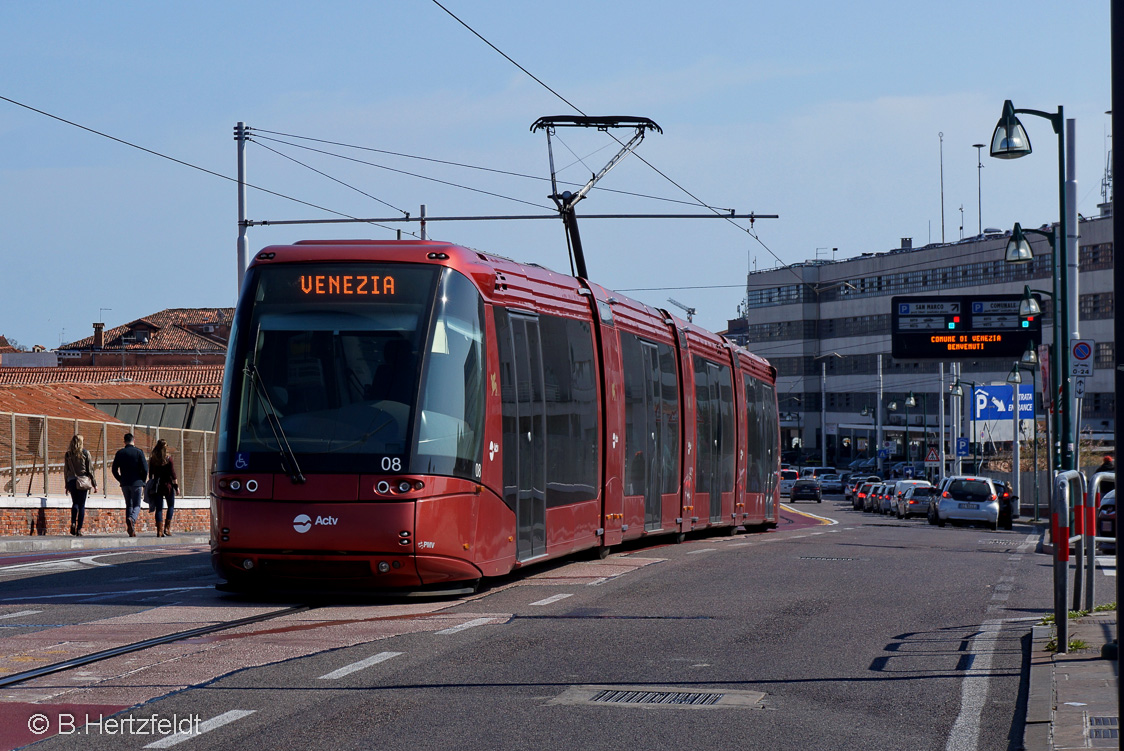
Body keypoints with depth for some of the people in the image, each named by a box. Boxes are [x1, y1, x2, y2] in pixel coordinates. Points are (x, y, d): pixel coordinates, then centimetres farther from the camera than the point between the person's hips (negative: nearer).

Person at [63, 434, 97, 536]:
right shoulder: (85, 453, -5)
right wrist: (94, 484, 4)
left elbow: (65, 470, 7)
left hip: (71, 481, 2)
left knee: (75, 503, 15)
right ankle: (79, 529, 0)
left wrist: (67, 485, 15)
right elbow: (90, 470, -3)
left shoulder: (68, 454, 3)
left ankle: (73, 523, -7)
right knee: (81, 505, 3)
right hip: (83, 481, -2)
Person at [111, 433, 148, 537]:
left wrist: (120, 480, 14)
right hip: (136, 482, -3)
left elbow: (114, 470, 2)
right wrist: (142, 480, 6)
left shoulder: (119, 453, 3)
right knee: (136, 505, 3)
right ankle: (132, 519, -29)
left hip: (124, 483, 3)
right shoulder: (139, 452, -4)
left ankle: (130, 529, 5)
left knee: (128, 505, 13)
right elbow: (145, 469, -8)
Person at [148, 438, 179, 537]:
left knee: (159, 508, 4)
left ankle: (159, 531, -3)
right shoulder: (168, 458, -7)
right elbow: (173, 473, -7)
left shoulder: (152, 459, 0)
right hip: (168, 484, -2)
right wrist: (176, 485, -1)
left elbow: (150, 474, 5)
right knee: (171, 506, 14)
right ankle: (167, 528, 4)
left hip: (157, 485, 2)